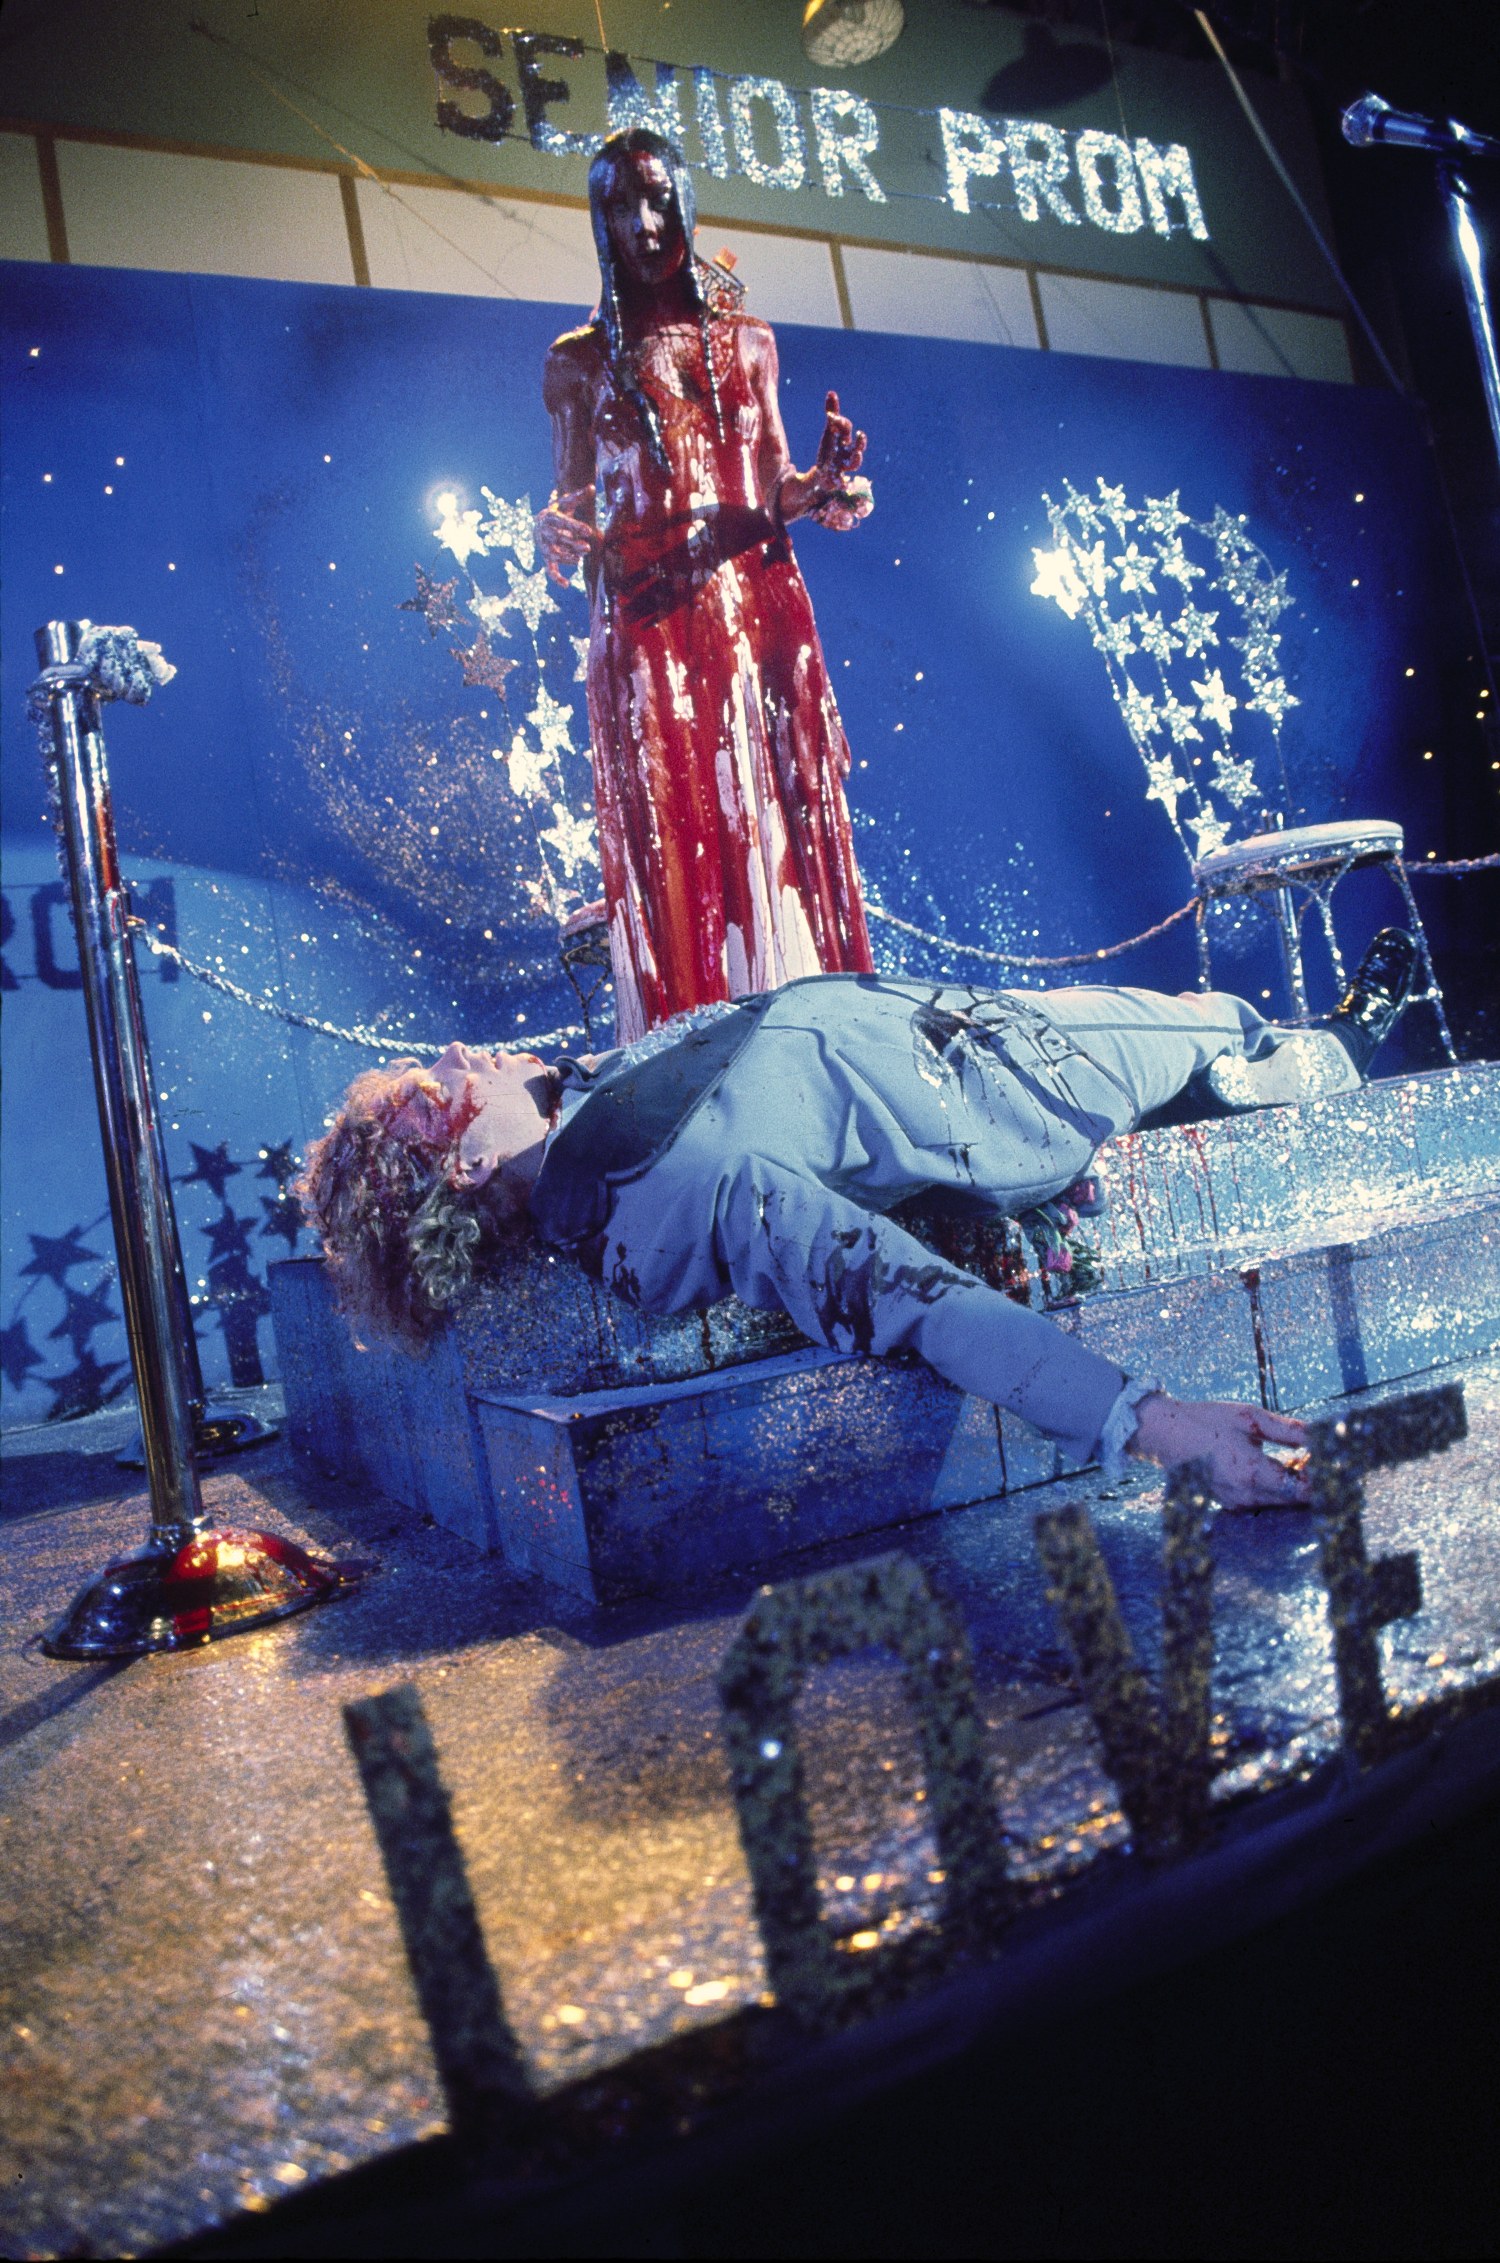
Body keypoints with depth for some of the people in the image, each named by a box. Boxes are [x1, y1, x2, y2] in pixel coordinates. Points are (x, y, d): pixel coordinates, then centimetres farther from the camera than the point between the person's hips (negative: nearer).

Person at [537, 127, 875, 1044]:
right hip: (644, 623, -2)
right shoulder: (579, 361, 13)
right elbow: (577, 505, 11)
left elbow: (774, 485, 18)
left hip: (755, 608, 2)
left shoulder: (749, 342, 18)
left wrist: (821, 489, -3)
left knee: (781, 821, -5)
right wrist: (560, 530, -11)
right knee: (670, 839, -8)